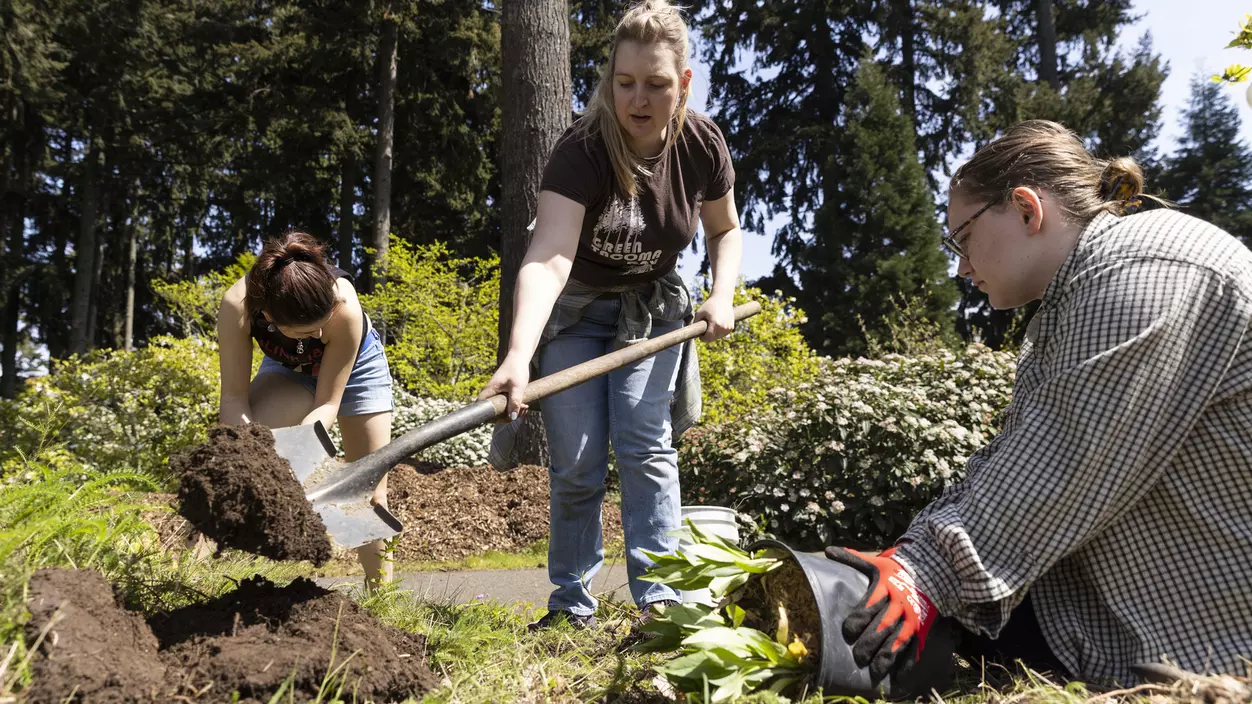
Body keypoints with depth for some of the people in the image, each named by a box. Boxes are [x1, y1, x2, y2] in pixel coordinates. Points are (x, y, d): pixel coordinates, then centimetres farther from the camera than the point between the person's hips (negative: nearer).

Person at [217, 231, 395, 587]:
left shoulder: (345, 307, -41)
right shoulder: (237, 305, -38)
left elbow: (327, 403, -31)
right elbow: (234, 397, -30)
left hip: (356, 363, -1)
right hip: (288, 369, 1)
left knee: (370, 495, 0)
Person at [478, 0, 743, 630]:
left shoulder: (702, 144, -14)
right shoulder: (582, 149, -28)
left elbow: (725, 229, 5)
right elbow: (547, 257, -42)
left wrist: (722, 295, -12)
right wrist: (518, 354, -57)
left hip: (651, 306, 2)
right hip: (573, 312, -2)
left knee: (645, 444, -11)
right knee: (576, 463, -4)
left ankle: (659, 601, -4)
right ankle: (572, 605, 11)